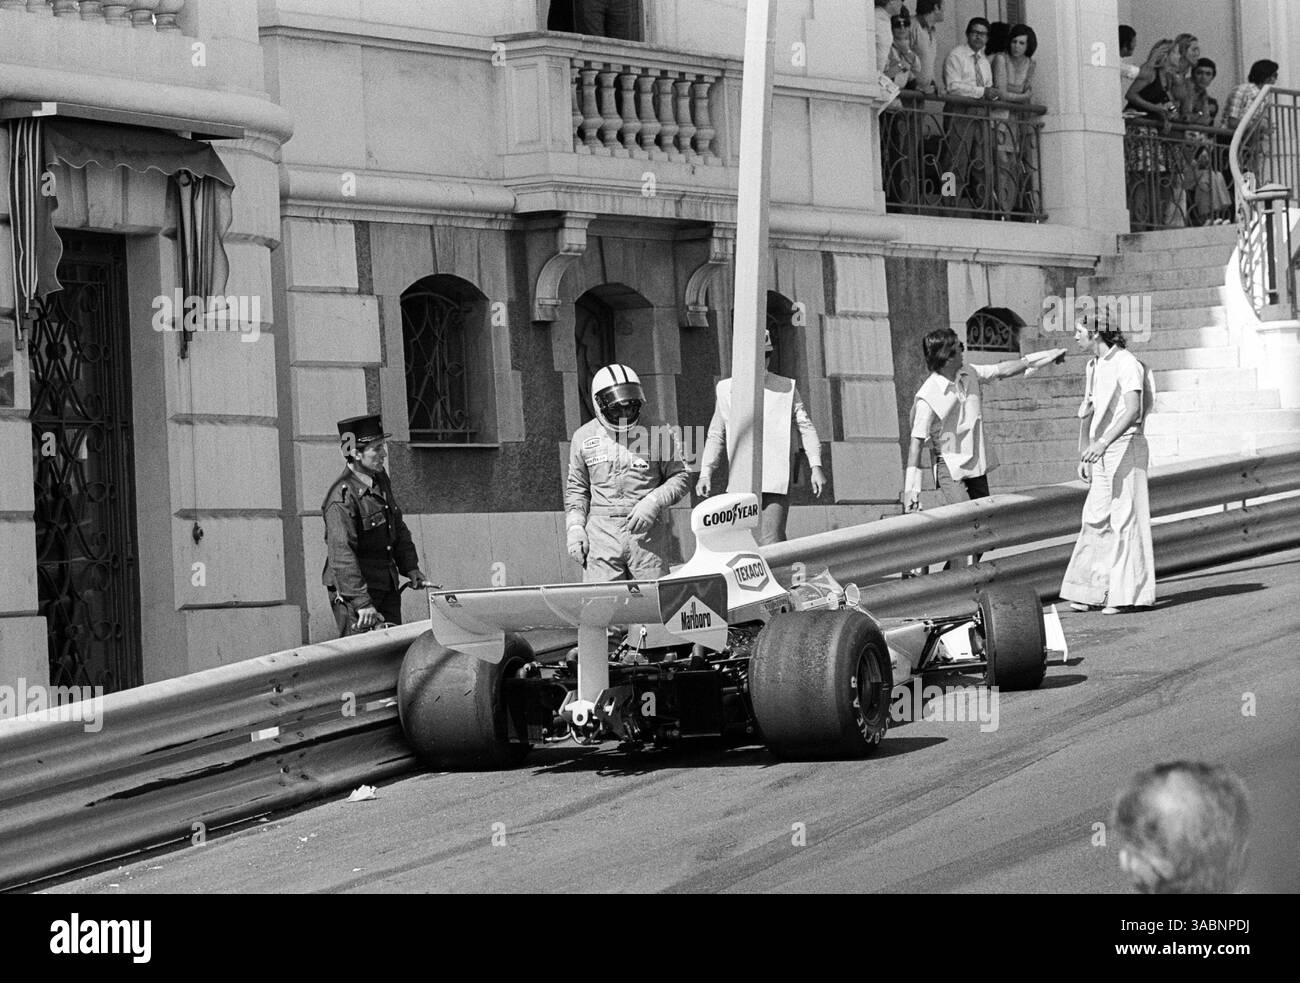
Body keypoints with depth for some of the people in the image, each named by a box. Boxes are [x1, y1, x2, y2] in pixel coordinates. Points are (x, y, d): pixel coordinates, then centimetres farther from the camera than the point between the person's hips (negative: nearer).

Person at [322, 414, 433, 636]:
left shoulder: (381, 481, 8)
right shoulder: (342, 498, -20)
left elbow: (399, 530, 21)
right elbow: (342, 554, -26)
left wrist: (411, 569, 10)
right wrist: (362, 603, -31)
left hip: (387, 588, 8)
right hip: (352, 592, -8)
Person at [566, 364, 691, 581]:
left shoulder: (657, 433, 2)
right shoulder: (585, 438, 9)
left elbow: (681, 477, 5)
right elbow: (576, 488, 17)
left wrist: (653, 502, -10)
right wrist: (574, 527, 5)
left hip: (647, 530, -1)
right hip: (602, 532, 1)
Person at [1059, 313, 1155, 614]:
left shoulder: (1126, 364, -12)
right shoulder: (1094, 367, 15)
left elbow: (1133, 411, -23)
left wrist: (1103, 442, -32)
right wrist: (1084, 455, 19)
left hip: (1125, 446, -8)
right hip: (1103, 454, 8)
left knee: (1125, 520, -6)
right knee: (1096, 519, 6)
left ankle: (1129, 594, -3)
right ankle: (1091, 592, 8)